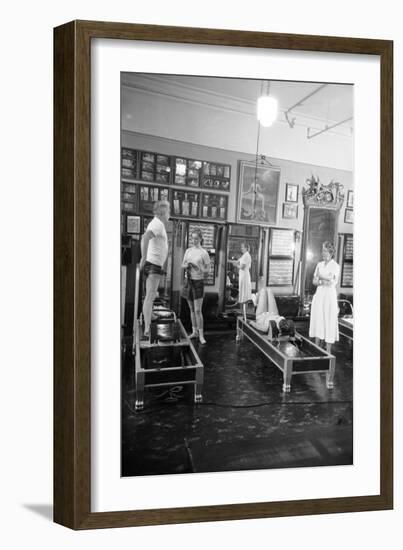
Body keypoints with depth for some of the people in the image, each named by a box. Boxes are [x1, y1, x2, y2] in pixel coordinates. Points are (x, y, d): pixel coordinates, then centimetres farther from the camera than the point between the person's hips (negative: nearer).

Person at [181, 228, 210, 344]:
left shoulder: (204, 253, -8)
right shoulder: (188, 251, 7)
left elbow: (208, 269, -4)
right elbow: (182, 264, 15)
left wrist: (201, 269, -24)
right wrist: (187, 265, -7)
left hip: (198, 282, -5)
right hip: (188, 281, 5)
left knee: (198, 310, -7)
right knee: (192, 309, 12)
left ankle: (201, 335, 0)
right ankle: (194, 331, 22)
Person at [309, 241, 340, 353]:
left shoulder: (335, 266, -5)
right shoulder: (319, 265, 10)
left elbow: (331, 281, -18)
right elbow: (314, 281, 8)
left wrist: (320, 277, -8)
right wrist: (322, 282, -11)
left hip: (330, 295, -5)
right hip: (319, 295, 5)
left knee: (329, 322, -2)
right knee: (318, 320, 8)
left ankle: (328, 351, 6)